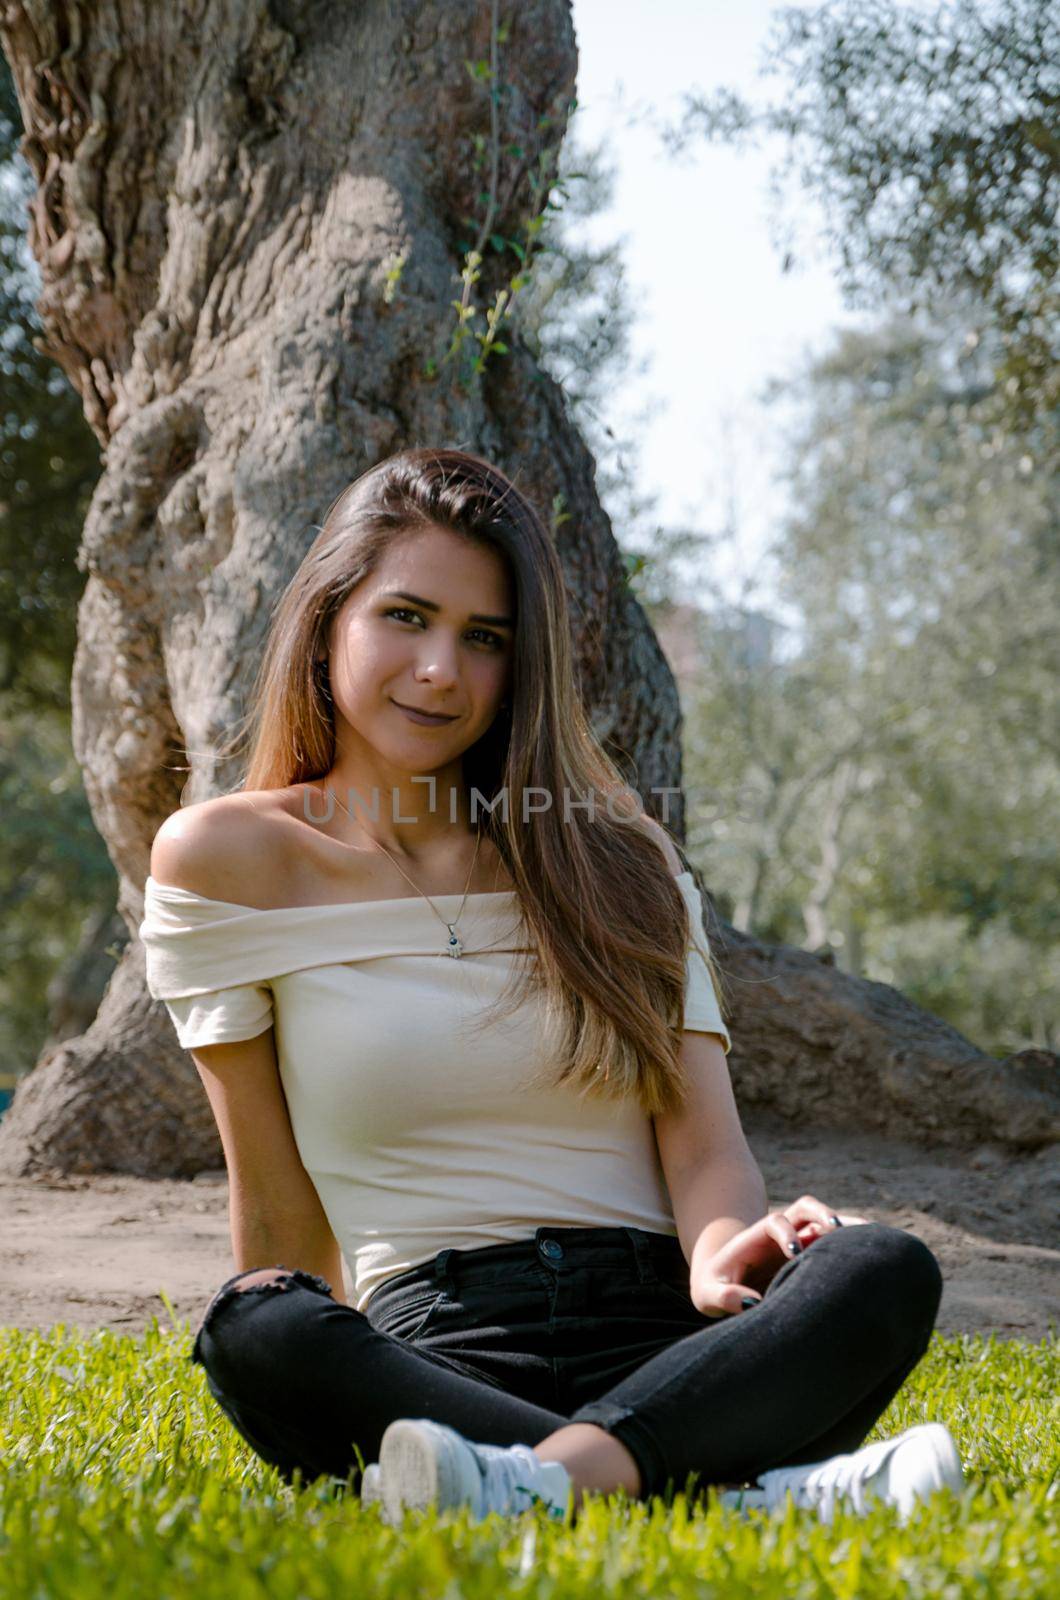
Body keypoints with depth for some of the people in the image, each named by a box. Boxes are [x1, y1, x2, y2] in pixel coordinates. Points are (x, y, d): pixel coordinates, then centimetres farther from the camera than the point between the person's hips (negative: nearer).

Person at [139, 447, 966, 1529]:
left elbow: (705, 1145, 2)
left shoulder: (619, 862, 14)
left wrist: (724, 1253, -19)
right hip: (435, 1352, -1)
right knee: (251, 1331, -35)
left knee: (887, 1267, -29)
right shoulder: (223, 862, 6)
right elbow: (277, 1208, 9)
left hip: (659, 1339, 2)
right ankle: (754, 1491, -42)